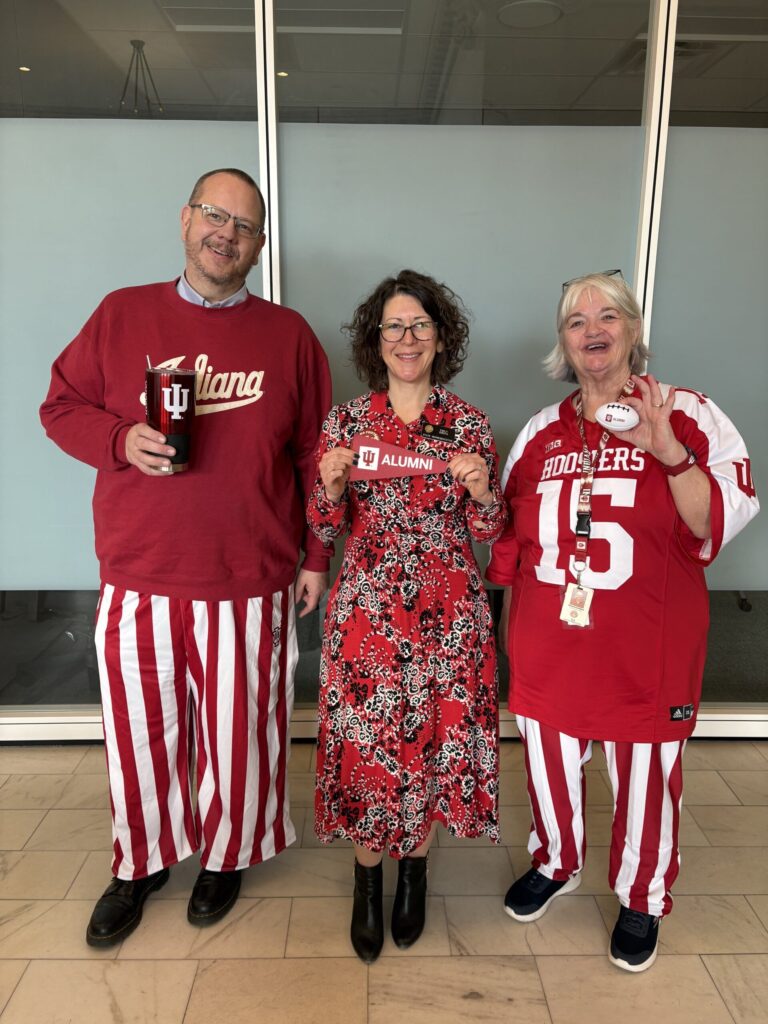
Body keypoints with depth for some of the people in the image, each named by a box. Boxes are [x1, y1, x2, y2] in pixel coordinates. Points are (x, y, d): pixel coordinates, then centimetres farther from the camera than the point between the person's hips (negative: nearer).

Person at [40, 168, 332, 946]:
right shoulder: (121, 314, 4)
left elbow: (315, 456, 3)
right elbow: (61, 406, 8)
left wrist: (316, 555, 2)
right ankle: (142, 861, 43)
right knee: (141, 731, 16)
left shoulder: (289, 335, 2)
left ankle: (225, 854, 41)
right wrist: (121, 440, -13)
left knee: (237, 732, 14)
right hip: (137, 581, 1)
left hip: (250, 584, -1)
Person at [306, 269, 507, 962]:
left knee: (436, 739, 10)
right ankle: (368, 878, 34)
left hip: (447, 613, 1)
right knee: (364, 741, 7)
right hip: (366, 610, 0)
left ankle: (415, 866, 38)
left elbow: (489, 532, 3)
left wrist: (481, 493, -17)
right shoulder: (345, 422, 0)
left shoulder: (469, 424, 0)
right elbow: (326, 528, 3)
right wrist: (331, 486, -17)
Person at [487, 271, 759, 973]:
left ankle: (643, 900, 41)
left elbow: (720, 523, -14)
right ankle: (555, 864, 48)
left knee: (645, 776, 12)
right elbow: (508, 538, 13)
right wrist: (507, 626, 14)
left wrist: (668, 451, -26)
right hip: (548, 646, 4)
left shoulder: (687, 415, -5)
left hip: (645, 651, -3)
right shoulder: (541, 431, 6)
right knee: (549, 760, 19)